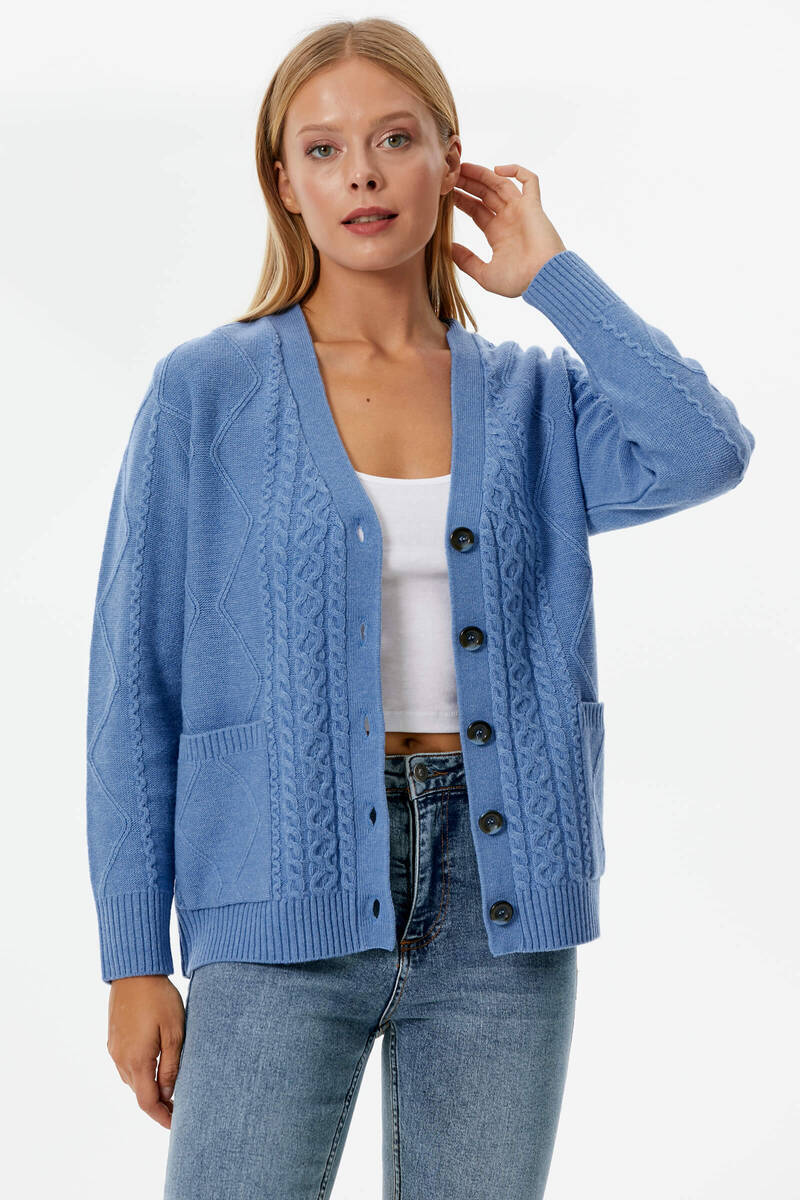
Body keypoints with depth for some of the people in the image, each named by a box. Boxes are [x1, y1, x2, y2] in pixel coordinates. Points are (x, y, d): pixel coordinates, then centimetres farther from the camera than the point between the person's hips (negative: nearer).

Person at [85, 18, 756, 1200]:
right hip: (287, 897, -2)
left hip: (500, 895, 3)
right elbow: (136, 688, 1)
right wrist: (135, 959, -3)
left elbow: (702, 452, -14)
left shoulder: (537, 397, 8)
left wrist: (550, 272, -2)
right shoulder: (205, 394, 1)